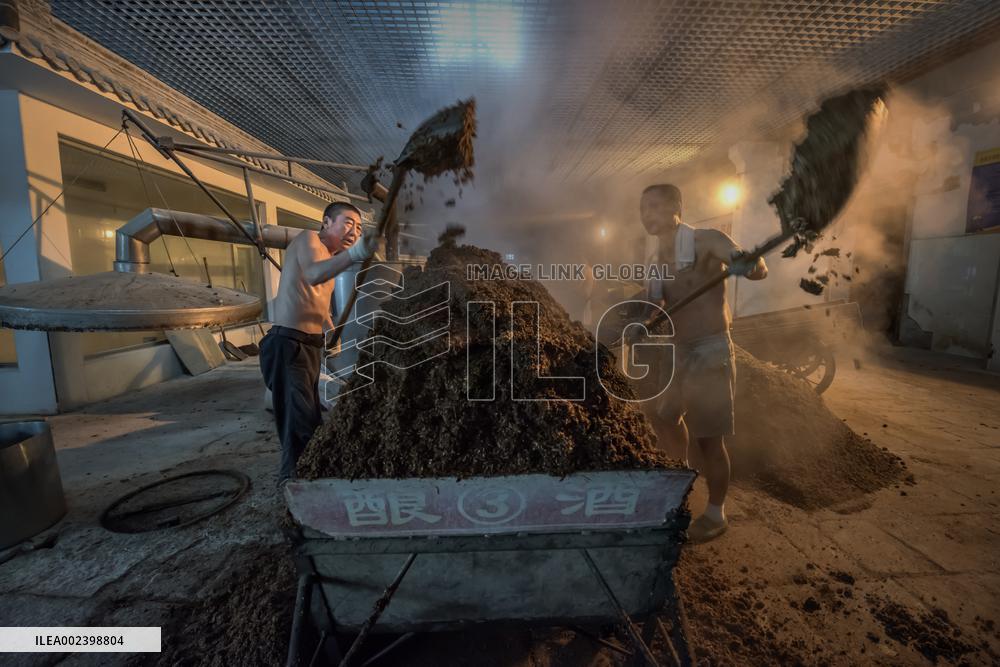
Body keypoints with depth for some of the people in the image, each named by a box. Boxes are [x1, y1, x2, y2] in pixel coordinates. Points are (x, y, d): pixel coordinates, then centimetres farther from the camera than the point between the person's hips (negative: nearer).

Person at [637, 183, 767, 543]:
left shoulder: (705, 241, -13)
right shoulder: (658, 258, 8)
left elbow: (760, 270, -18)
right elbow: (656, 306, 9)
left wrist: (747, 264, -41)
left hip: (710, 353, -8)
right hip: (678, 353, 8)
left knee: (707, 437, 1)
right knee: (664, 415, 20)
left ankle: (716, 514, 24)